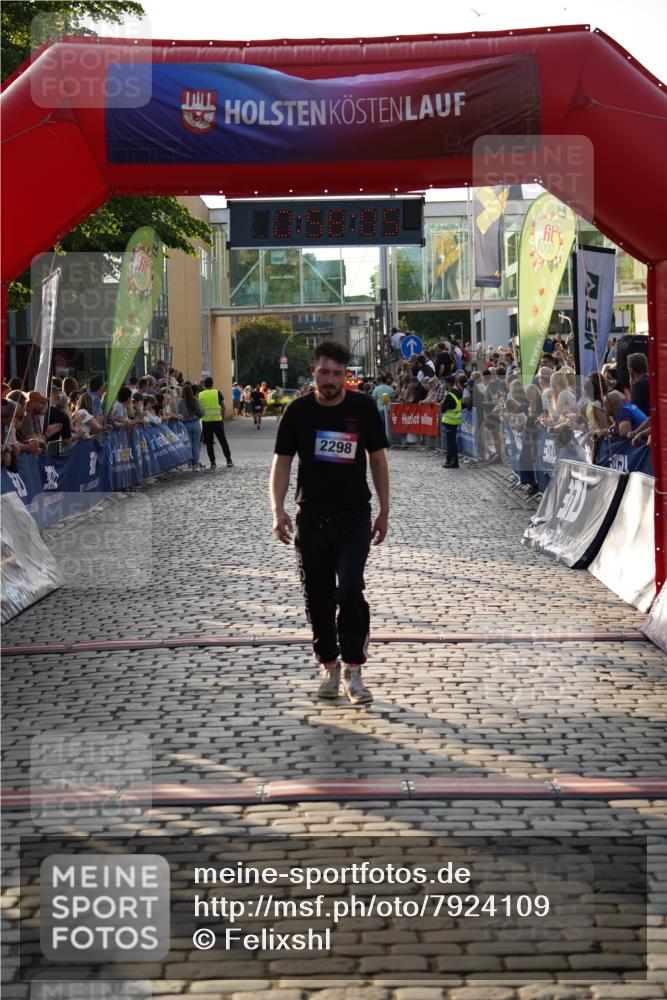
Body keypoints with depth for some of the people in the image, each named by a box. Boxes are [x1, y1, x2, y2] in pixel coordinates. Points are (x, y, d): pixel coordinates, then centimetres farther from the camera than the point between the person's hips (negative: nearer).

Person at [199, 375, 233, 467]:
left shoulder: (200, 395, 1)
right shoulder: (217, 393, 0)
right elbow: (223, 407, 0)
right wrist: (223, 417, 9)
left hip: (206, 421, 0)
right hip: (217, 420, 0)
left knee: (209, 443, 7)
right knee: (223, 441, 9)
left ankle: (212, 462, 4)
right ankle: (229, 460, 9)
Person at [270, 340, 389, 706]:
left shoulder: (363, 407, 0)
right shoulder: (298, 411, 0)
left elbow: (378, 459, 8)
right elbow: (282, 462, 3)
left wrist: (384, 511, 7)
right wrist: (278, 509, -10)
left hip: (355, 515, -1)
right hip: (312, 515, 1)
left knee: (350, 590, -15)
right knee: (317, 597, 5)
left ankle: (353, 669, -3)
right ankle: (329, 666, 22)